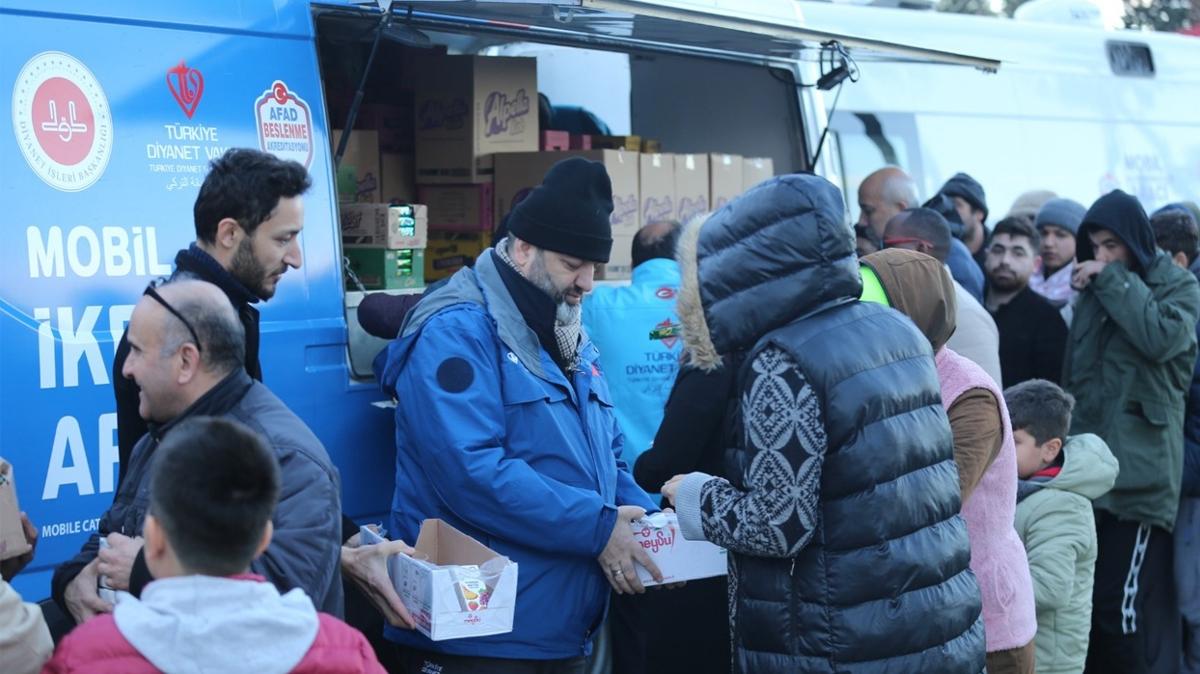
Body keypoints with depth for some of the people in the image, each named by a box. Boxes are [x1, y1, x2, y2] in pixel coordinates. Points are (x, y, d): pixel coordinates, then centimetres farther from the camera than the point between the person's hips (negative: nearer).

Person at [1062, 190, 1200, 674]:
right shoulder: (1092, 292, 18)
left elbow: (1161, 338, -20)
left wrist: (1114, 281, -13)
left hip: (1138, 474, -6)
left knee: (1122, 608, -11)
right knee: (1085, 602, 7)